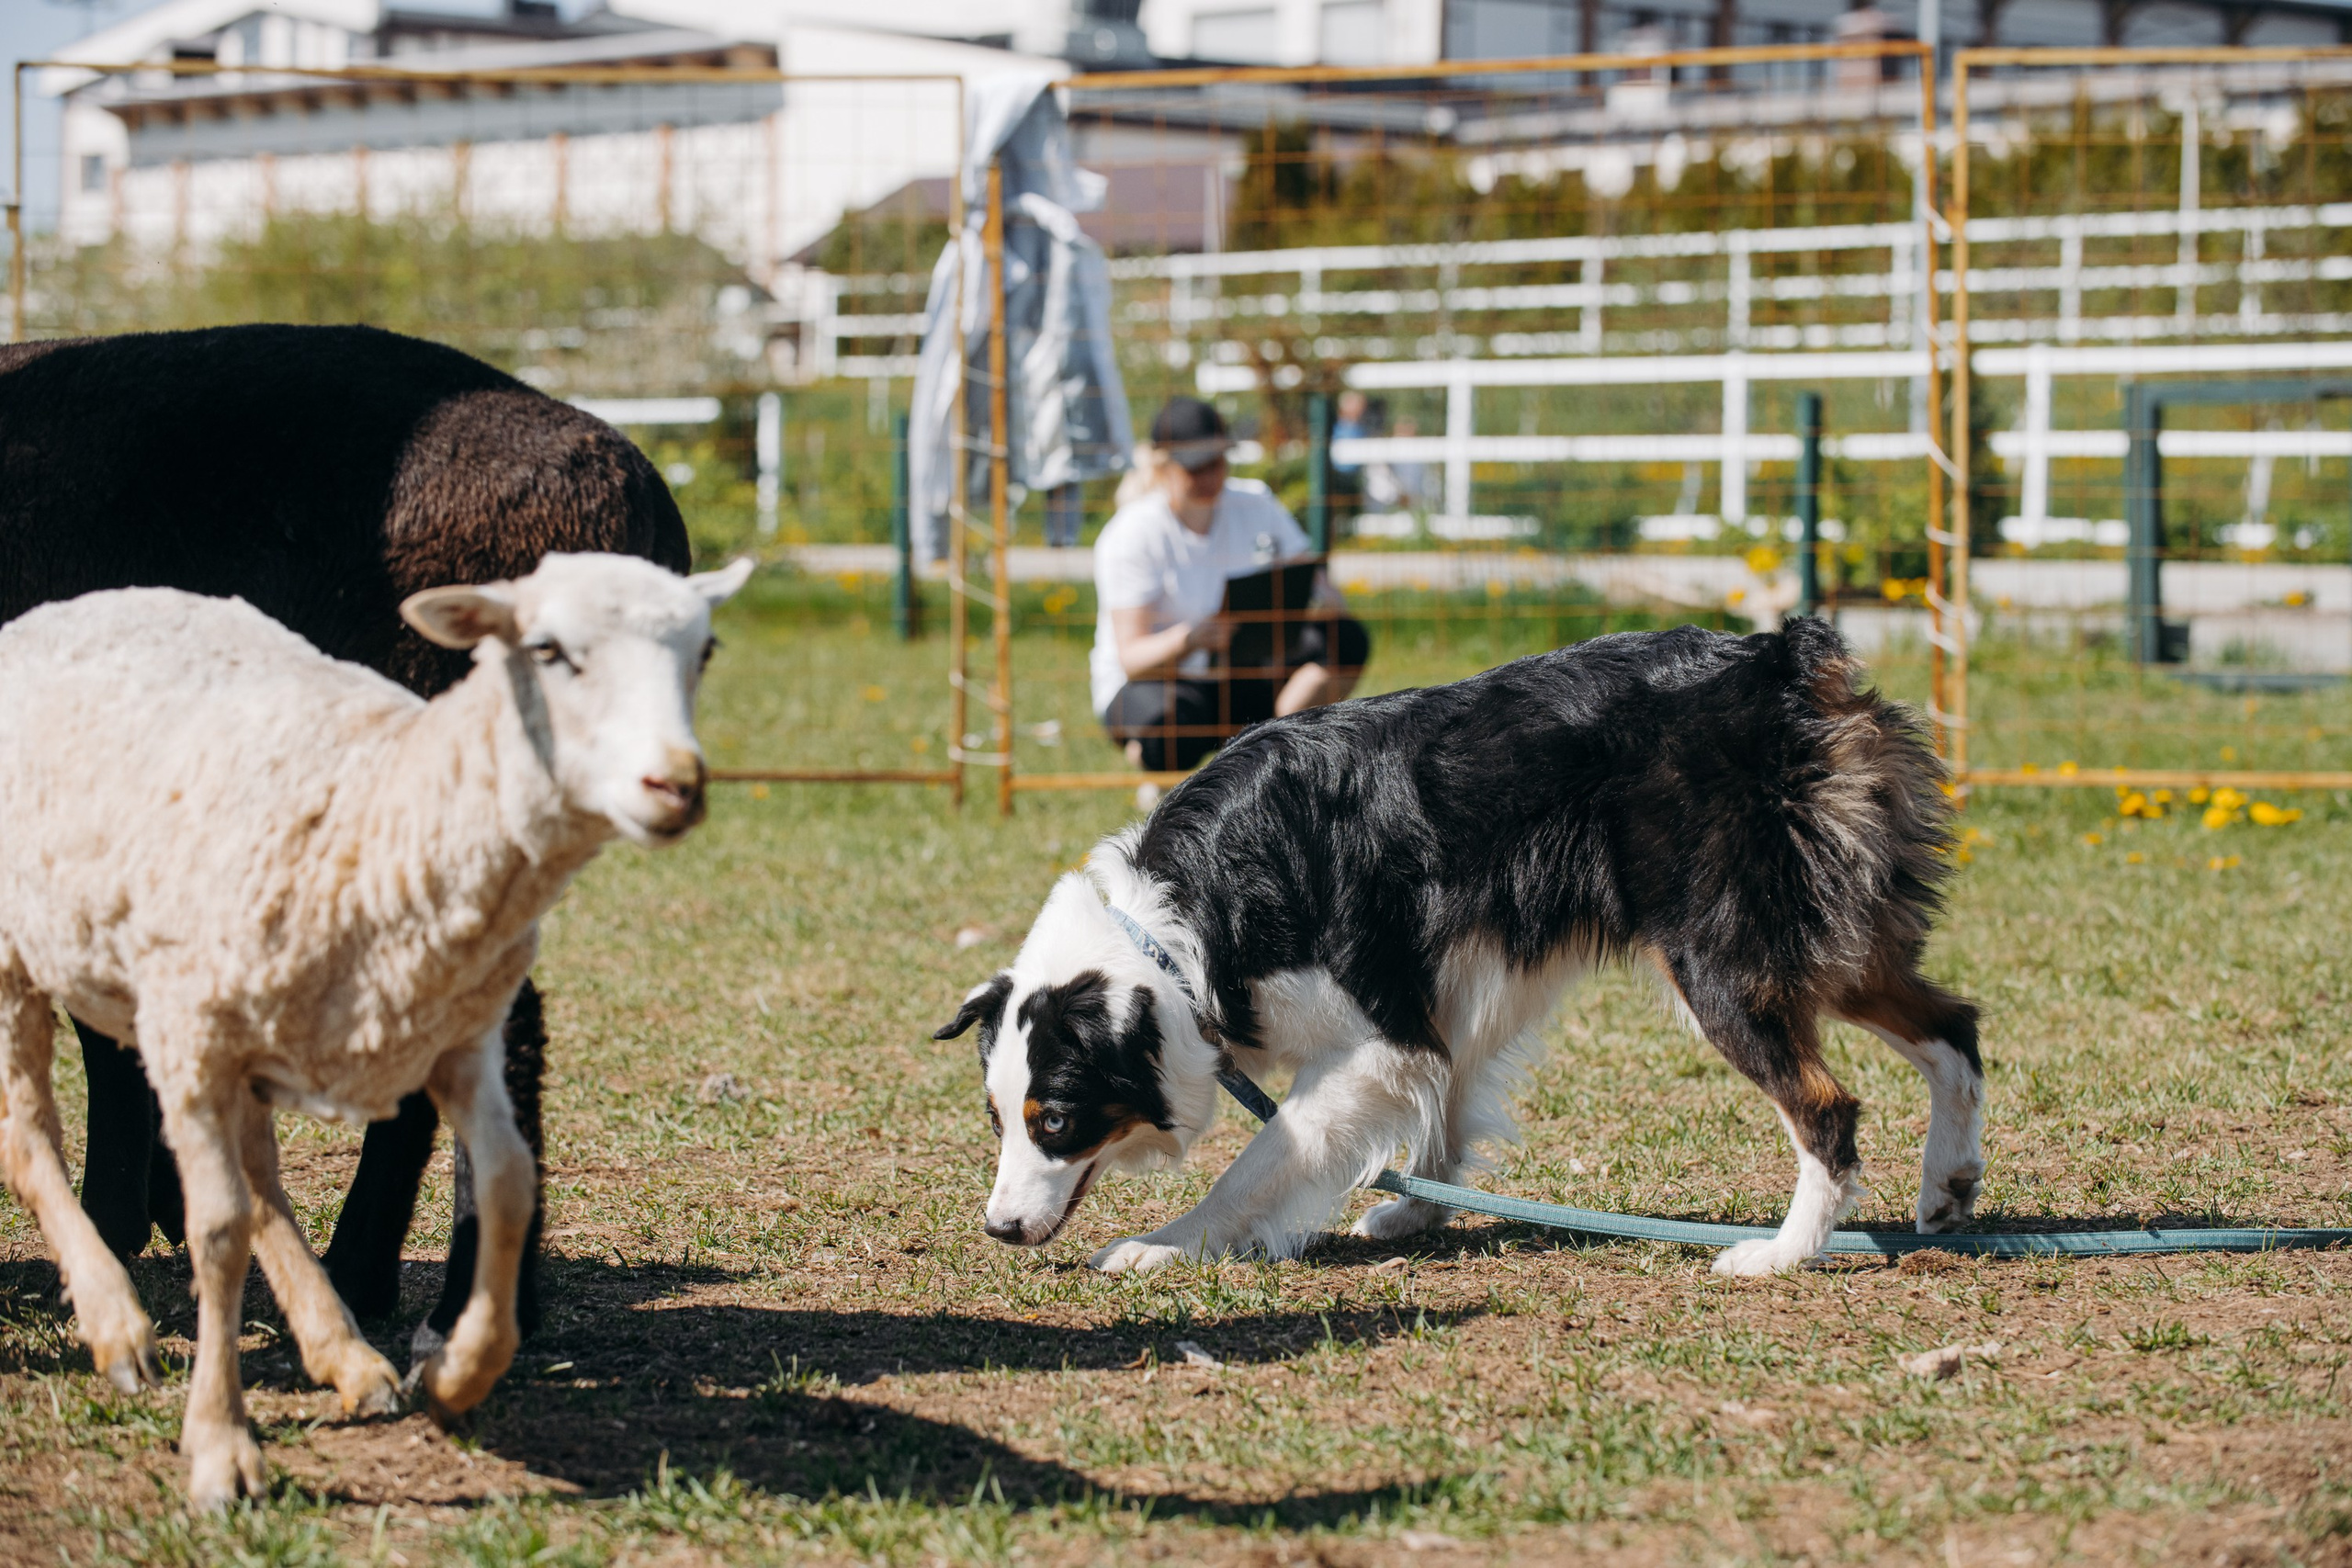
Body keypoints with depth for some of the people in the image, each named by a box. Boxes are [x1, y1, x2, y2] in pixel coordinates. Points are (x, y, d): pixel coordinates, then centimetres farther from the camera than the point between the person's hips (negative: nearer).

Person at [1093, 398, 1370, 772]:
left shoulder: (1255, 504, -1)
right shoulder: (1130, 536, -16)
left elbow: (1322, 588, -3)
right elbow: (1132, 660, -23)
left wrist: (1325, 597, -29)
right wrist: (1191, 640, -44)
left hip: (1242, 682, 5)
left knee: (1347, 638, -18)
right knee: (1173, 729, -42)